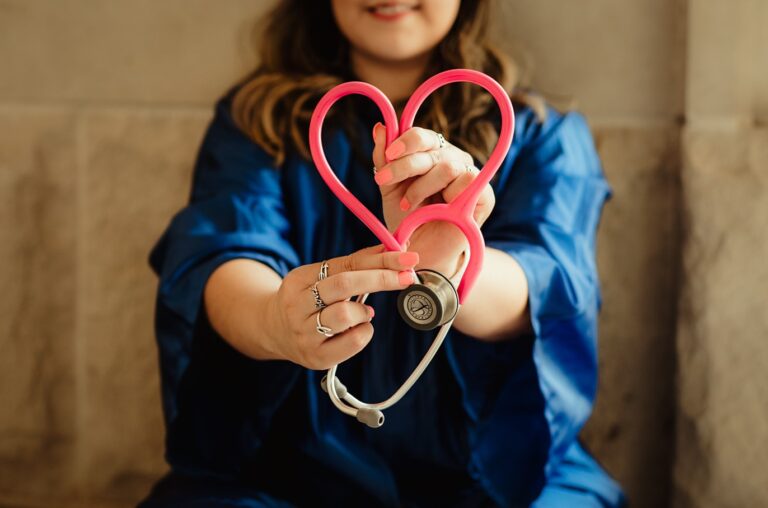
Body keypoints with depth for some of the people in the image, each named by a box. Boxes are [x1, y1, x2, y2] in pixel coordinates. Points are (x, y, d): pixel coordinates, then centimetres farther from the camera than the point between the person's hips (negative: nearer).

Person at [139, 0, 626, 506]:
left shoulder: (543, 134, 7)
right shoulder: (255, 118, 8)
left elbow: (548, 286, -13)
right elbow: (220, 253, -12)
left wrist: (448, 270, -36)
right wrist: (273, 322, -36)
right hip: (292, 465, 3)